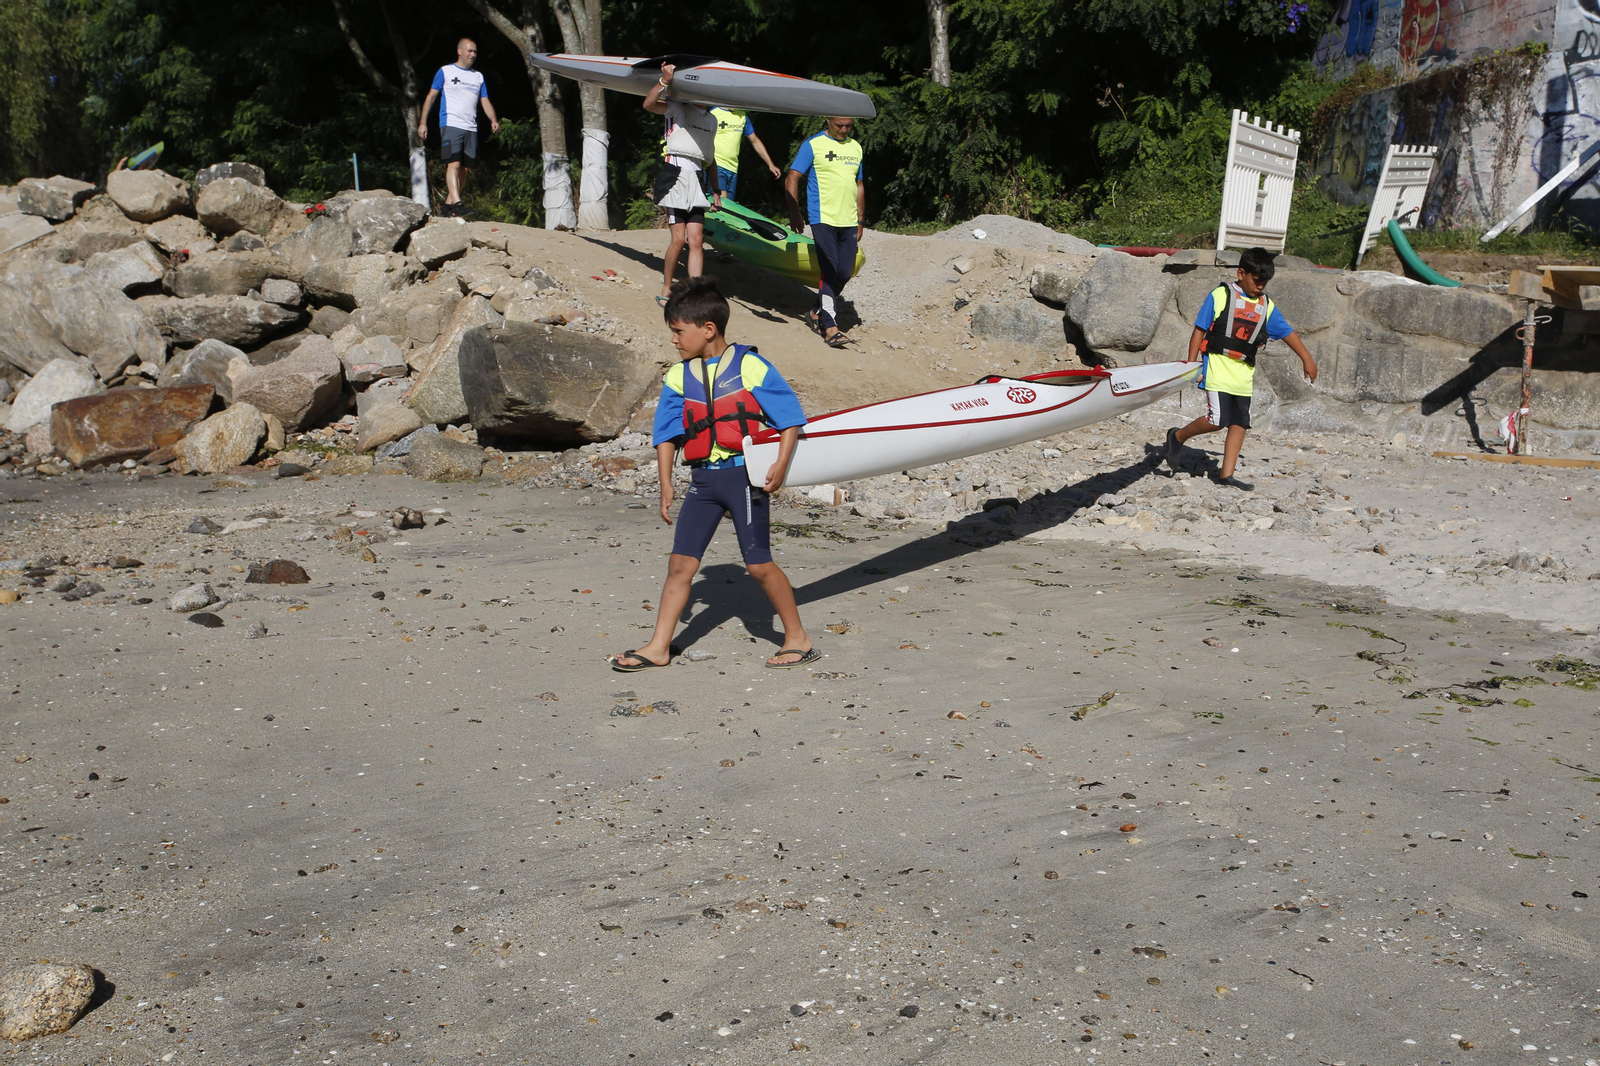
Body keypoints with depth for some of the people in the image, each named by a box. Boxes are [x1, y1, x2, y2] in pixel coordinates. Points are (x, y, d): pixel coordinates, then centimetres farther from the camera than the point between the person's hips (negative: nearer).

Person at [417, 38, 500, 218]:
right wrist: (423, 122, -1)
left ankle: (448, 205, 11)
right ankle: (457, 204, -27)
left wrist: (493, 120, -5)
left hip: (471, 129, 5)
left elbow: (485, 102, 15)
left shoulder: (478, 77, 18)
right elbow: (431, 97, 6)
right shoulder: (446, 71, 5)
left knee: (464, 168, 4)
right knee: (453, 164, -18)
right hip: (451, 125, -5)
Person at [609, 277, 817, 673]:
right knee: (680, 562, 2)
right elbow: (666, 433, 14)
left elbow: (790, 416, -3)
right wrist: (666, 485, 9)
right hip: (703, 480, 5)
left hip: (745, 475, -5)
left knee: (759, 563, -3)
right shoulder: (679, 377, 8)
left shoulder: (750, 366, -6)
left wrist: (781, 465, -13)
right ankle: (659, 648, 10)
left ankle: (798, 640, 12)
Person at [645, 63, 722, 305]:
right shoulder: (678, 109, 6)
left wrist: (716, 190, 20)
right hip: (676, 174, -5)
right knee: (678, 239, -10)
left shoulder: (711, 120, 24)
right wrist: (665, 80, -20)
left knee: (697, 240, -4)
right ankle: (666, 291, 5)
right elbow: (649, 104, -13)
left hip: (697, 181, 5)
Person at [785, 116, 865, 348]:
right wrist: (794, 212, -11)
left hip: (848, 223, 6)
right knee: (830, 271, -11)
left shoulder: (855, 148, 15)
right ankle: (830, 327, -9)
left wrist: (859, 220, 17)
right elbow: (791, 179, -3)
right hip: (823, 219, -6)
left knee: (844, 273, 4)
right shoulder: (814, 145, -2)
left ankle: (817, 313, 23)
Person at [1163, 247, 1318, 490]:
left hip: (1244, 376, 6)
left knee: (1239, 424, 3)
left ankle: (1227, 474, 8)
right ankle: (1177, 437, 10)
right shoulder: (1220, 295, -3)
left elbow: (1287, 332, 15)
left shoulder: (1266, 305, 11)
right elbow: (1199, 331, -3)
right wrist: (1191, 365, -7)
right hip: (1218, 370, -6)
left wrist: (1306, 358, 7)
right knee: (1217, 420, -14)